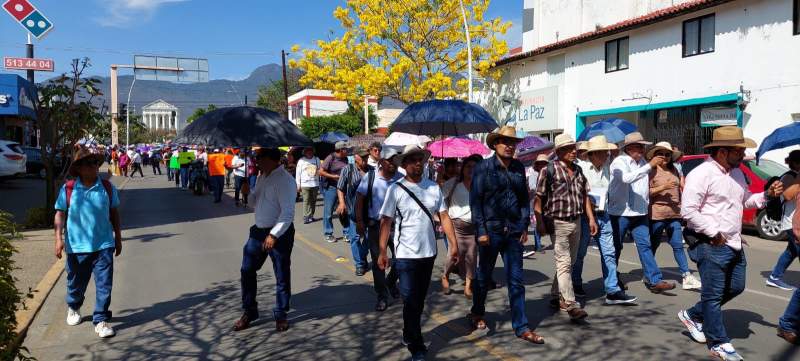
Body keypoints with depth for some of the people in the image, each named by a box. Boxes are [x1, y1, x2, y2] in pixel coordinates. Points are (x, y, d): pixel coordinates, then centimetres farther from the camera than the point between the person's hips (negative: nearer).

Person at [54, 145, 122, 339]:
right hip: (77, 246, 0)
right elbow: (60, 214, -1)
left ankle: (101, 320, 8)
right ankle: (73, 308, 47)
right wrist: (59, 238, -11)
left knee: (104, 284, -3)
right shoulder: (68, 189, -5)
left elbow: (114, 214, 7)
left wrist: (118, 238, 10)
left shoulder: (107, 187, -1)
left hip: (104, 245, 0)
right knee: (76, 283, 18)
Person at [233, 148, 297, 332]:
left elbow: (288, 213, -23)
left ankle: (280, 315, 24)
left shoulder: (284, 180, -18)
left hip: (279, 233, -8)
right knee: (247, 270, 11)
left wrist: (273, 235, -27)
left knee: (282, 276, 6)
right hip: (259, 230, 8)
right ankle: (249, 312, 27)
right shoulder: (262, 177, 9)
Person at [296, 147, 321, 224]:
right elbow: (298, 173, 3)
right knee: (306, 201, -7)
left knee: (313, 201, 8)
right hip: (305, 185, -3)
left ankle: (311, 216, 18)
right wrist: (298, 185, 1)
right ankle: (306, 218, -7)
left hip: (315, 184, 3)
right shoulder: (301, 161, 2)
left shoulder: (317, 159, 9)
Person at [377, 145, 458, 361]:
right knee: (410, 302, 0)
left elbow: (444, 216, 6)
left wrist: (453, 243, 0)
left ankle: (409, 335, 37)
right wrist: (382, 251, -10)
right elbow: (386, 222, -7)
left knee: (420, 300, 17)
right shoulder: (396, 189, -7)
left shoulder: (433, 187, 4)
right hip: (406, 254, -4)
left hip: (429, 253, 4)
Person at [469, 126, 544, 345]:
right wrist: (481, 230, -12)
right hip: (491, 230, -3)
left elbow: (524, 198, 12)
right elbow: (475, 200, -7)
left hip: (514, 230, 3)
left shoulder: (518, 168, 7)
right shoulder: (483, 167, -5)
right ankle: (477, 314, 35)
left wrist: (525, 226, 5)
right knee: (484, 275, 13)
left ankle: (521, 327, 12)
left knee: (516, 280, 5)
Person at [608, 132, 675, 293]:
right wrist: (650, 165, -30)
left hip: (639, 213, 6)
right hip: (620, 213, -5)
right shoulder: (619, 162, -9)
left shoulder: (643, 162, 13)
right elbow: (627, 178, -30)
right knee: (616, 248, 5)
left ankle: (655, 281, -2)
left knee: (645, 245, 0)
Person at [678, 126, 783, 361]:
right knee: (714, 295, 2)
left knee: (735, 288, 17)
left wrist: (767, 194, 7)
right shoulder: (701, 174, -16)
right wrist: (714, 233, -17)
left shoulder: (737, 173, 13)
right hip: (711, 246, -9)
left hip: (734, 244, 9)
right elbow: (688, 211, -20)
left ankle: (693, 315, 33)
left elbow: (745, 201, 25)